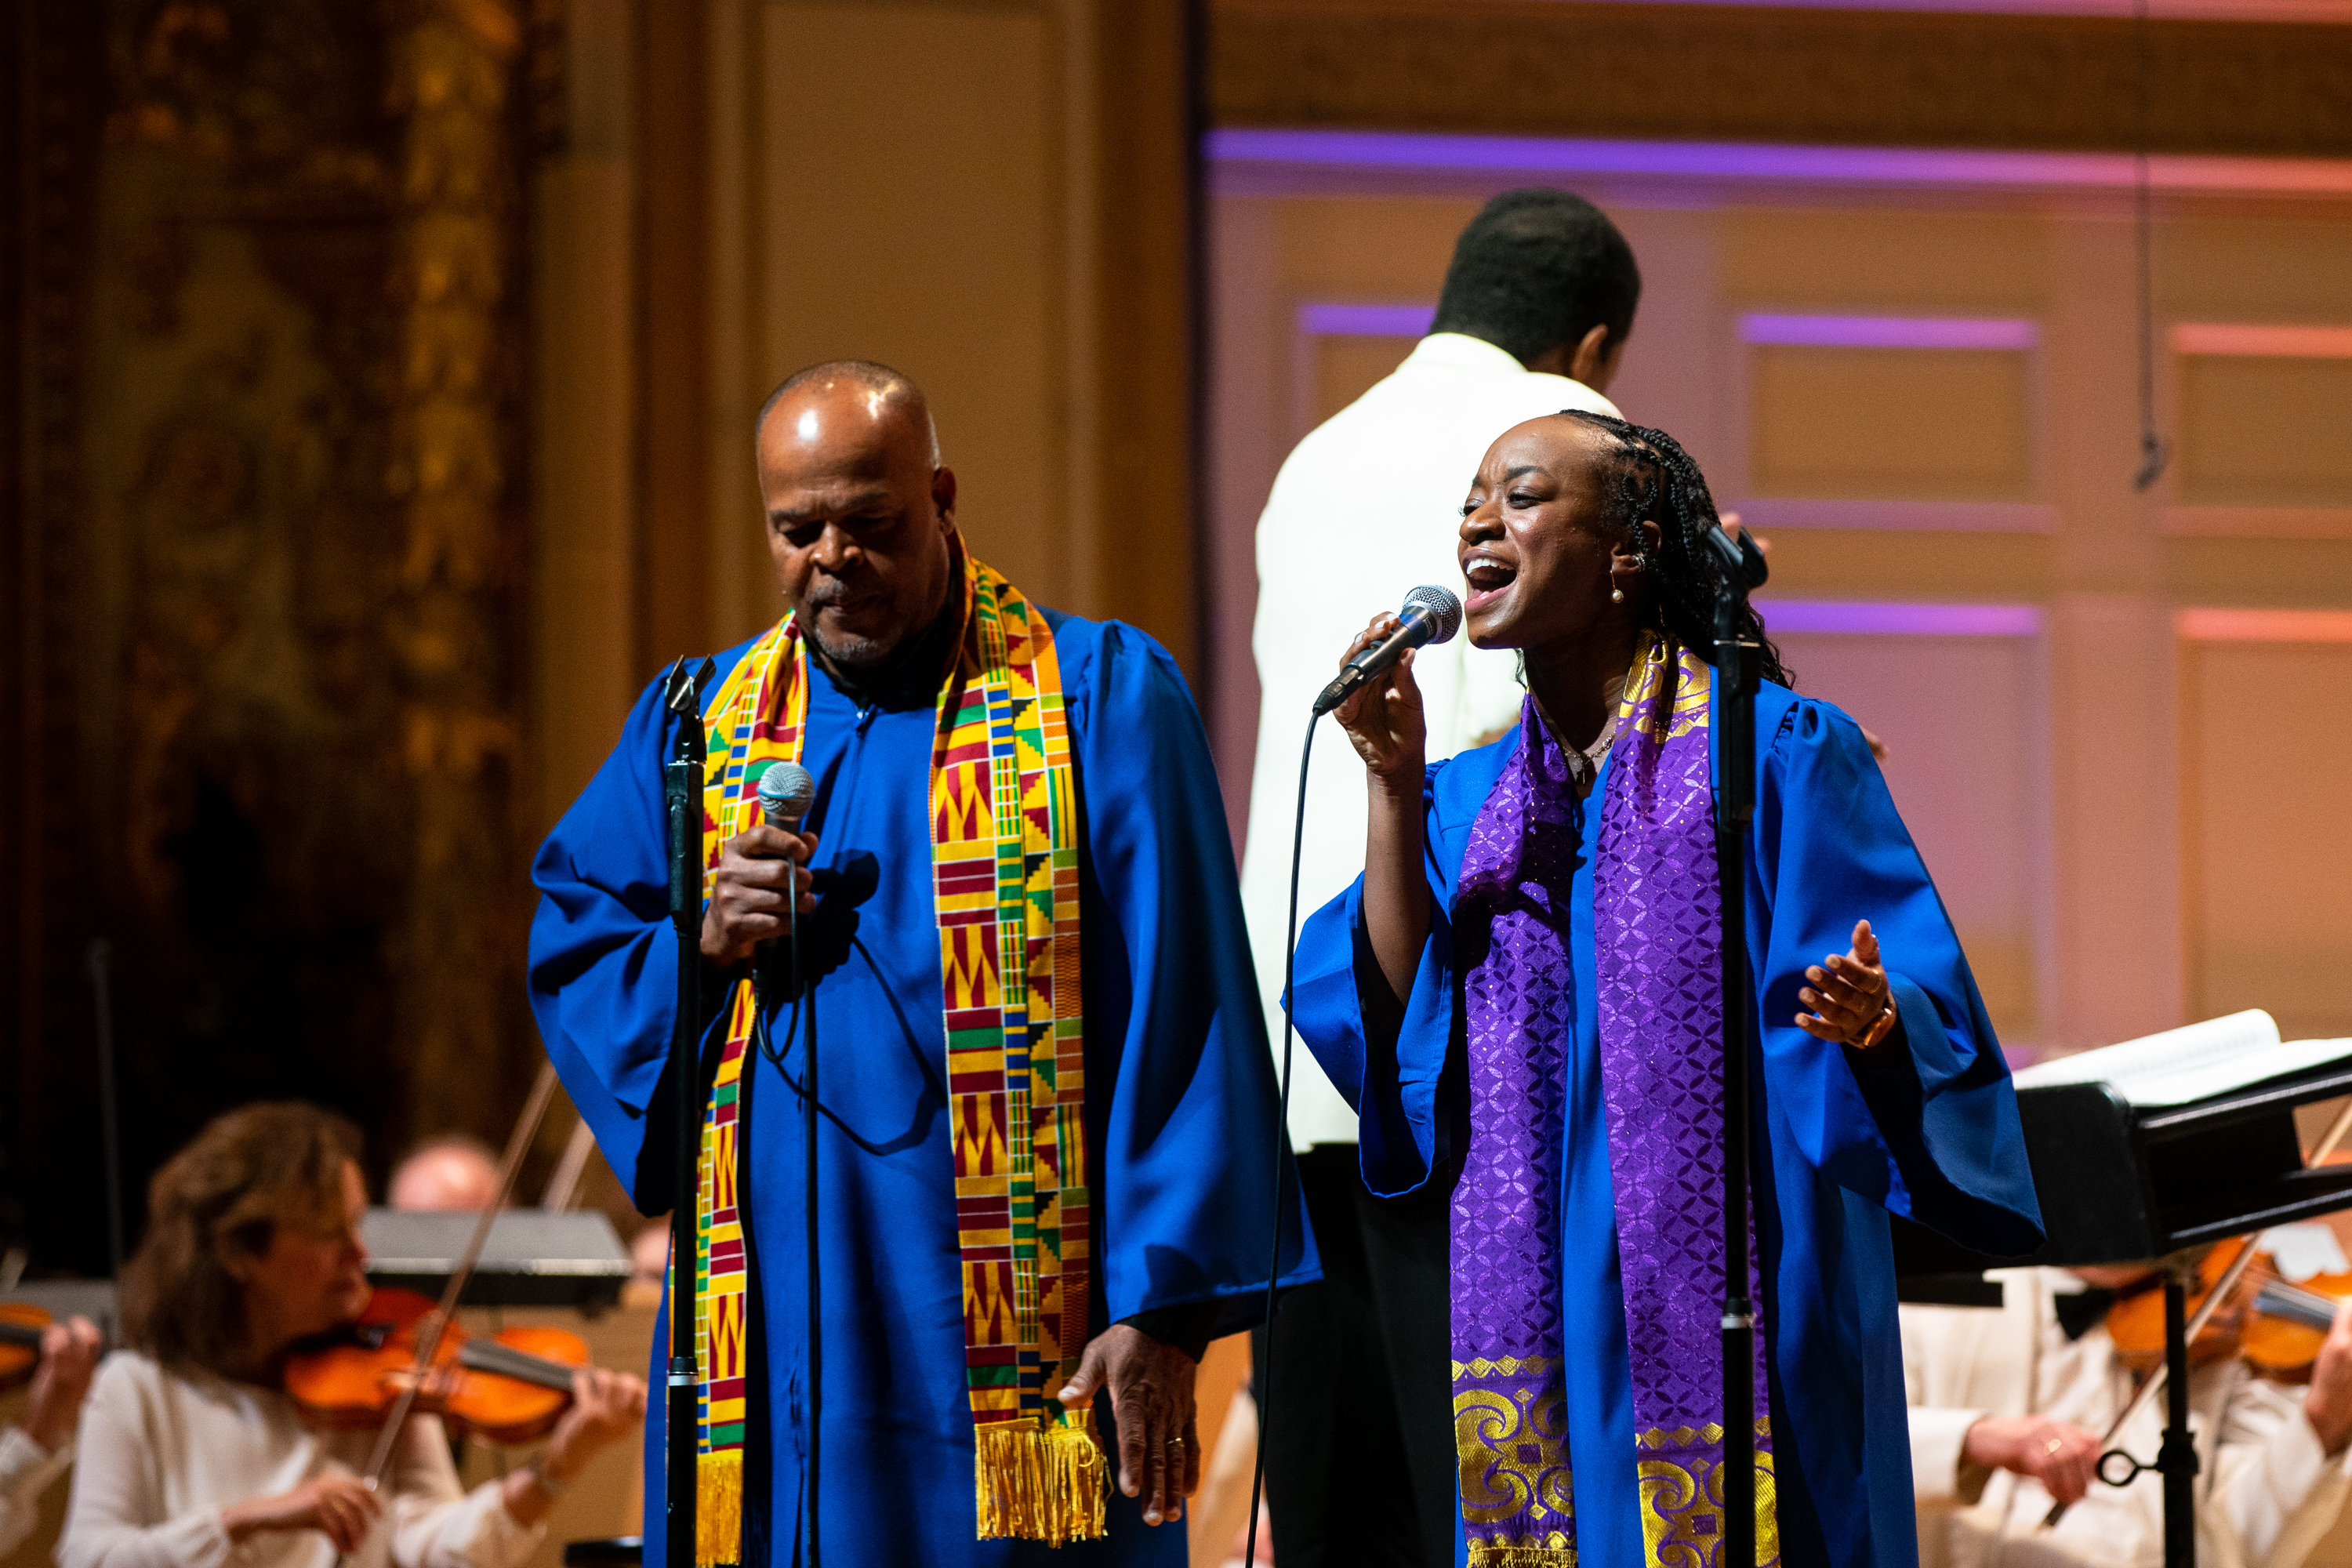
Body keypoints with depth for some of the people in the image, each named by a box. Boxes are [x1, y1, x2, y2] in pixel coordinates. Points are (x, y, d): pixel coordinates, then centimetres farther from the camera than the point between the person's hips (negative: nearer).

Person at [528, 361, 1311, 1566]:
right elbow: (567, 954, 15)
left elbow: (1178, 1011, -5)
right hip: (779, 1332, 3)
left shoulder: (1101, 698, 1)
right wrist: (699, 946, -8)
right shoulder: (698, 726, 14)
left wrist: (1163, 1305, -12)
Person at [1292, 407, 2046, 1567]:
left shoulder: (1773, 750, -4)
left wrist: (1870, 1016, -32)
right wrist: (1390, 779, -2)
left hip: (1729, 1300, -5)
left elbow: (1926, 1006, -9)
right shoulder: (1467, 799, 14)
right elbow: (1395, 1022, 2)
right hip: (1542, 1315, 5)